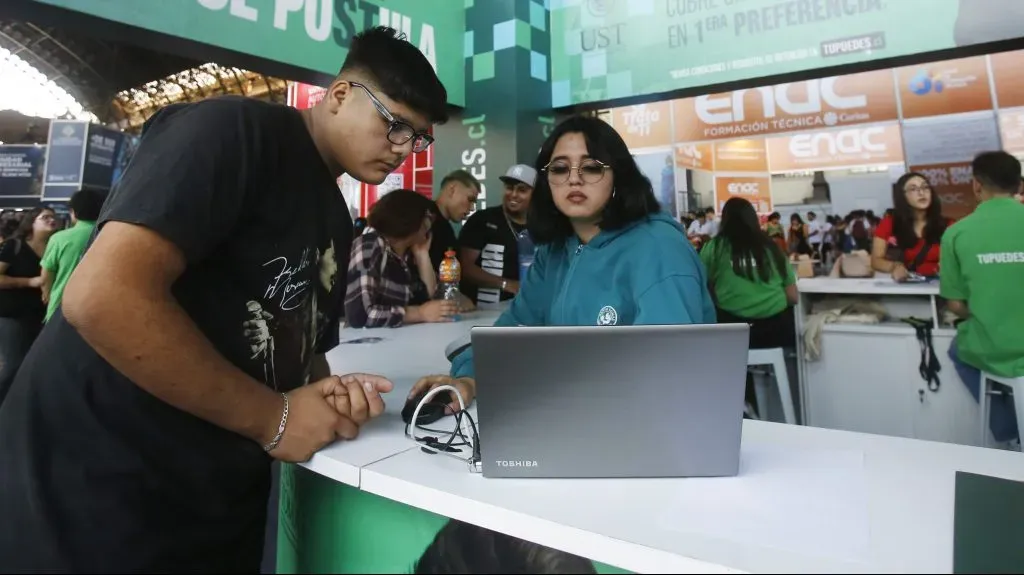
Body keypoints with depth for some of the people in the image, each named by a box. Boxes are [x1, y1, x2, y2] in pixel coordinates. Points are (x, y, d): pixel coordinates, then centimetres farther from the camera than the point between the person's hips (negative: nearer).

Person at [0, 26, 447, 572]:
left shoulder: (335, 218, 10)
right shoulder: (237, 130, -15)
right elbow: (101, 298, -27)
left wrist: (328, 390, -8)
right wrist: (274, 417, -19)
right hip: (94, 495, -8)